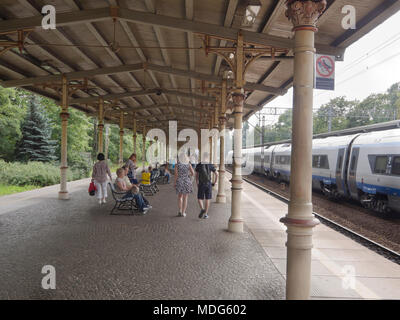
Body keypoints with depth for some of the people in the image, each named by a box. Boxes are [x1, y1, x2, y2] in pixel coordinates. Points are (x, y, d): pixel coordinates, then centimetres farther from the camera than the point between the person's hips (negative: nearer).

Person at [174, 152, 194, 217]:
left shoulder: (177, 164, -5)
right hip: (187, 182, 0)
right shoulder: (188, 164, -2)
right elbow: (193, 173, -7)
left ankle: (180, 211, 5)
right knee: (185, 198, 8)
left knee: (180, 196, 17)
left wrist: (174, 183, -1)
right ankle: (183, 213, 7)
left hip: (179, 182, 0)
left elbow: (176, 174, -9)